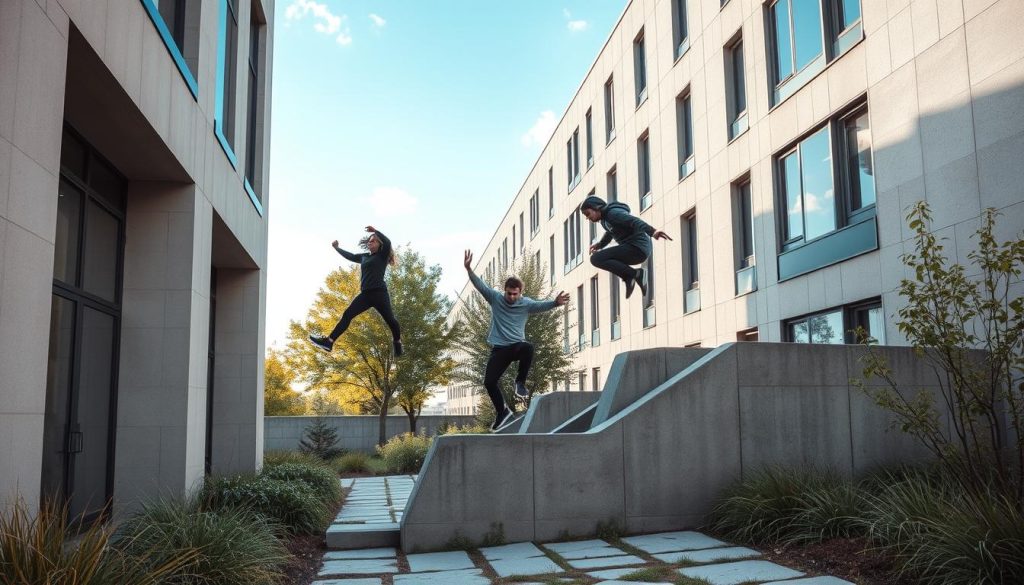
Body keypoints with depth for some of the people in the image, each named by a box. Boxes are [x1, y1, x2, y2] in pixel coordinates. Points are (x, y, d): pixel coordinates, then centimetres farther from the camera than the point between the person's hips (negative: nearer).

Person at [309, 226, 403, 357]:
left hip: (379, 293, -6)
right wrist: (337, 248, 45)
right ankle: (329, 342, -13)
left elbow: (387, 242, -14)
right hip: (365, 294, 6)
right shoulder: (364, 257, 22)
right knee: (347, 315, -6)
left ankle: (397, 343, 20)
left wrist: (375, 231, -8)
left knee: (389, 319, -5)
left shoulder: (382, 256, 4)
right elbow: (350, 256, 36)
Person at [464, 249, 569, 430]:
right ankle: (502, 412, 18)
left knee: (528, 348, -37)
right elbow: (480, 285, -10)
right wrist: (469, 269, -26)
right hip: (499, 349, 2)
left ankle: (521, 382, -15)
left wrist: (555, 303, -41)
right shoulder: (495, 299, 1)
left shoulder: (526, 304, -2)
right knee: (489, 382, -5)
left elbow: (541, 305, -19)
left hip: (517, 345, -2)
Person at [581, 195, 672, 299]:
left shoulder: (613, 213, -12)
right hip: (631, 248, 10)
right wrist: (600, 245, 29)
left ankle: (636, 274, -15)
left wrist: (652, 231, -44)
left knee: (596, 259, -16)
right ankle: (629, 278, 7)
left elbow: (634, 221, -29)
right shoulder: (605, 219, 17)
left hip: (638, 248, -10)